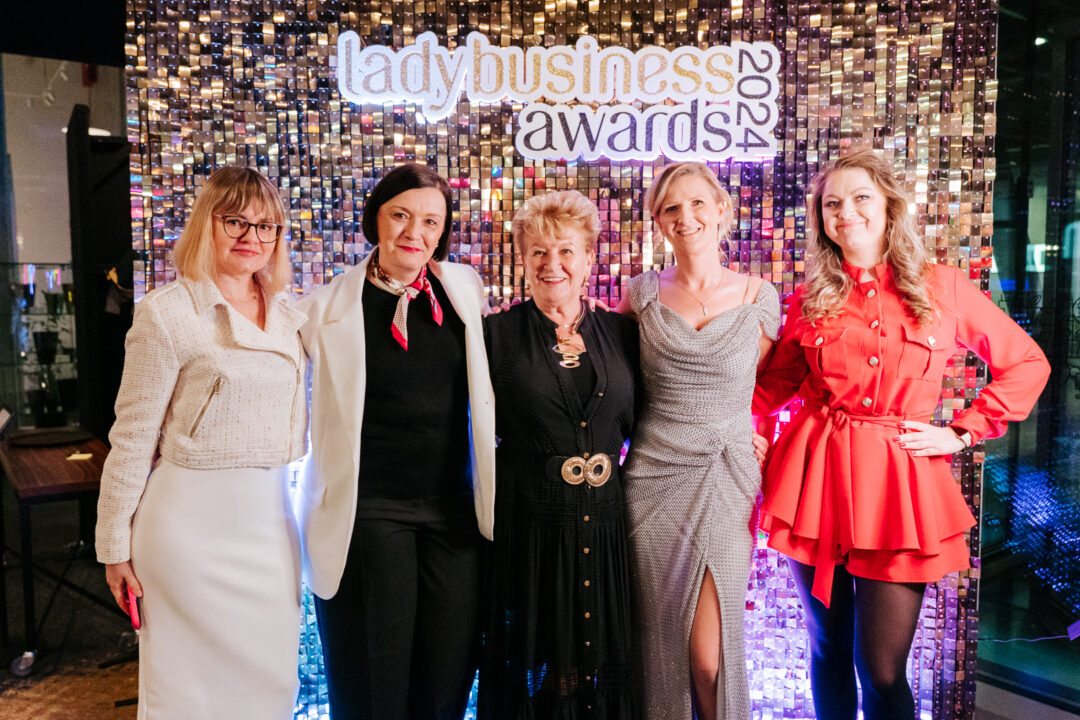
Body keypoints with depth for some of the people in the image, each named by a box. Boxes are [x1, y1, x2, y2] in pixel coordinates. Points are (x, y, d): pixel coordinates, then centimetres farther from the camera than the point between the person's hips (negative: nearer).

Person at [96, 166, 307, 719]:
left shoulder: (288, 316, 8)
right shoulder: (168, 312, -8)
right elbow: (133, 435, -6)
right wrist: (115, 543, -3)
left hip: (271, 518, 5)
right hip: (193, 524, -5)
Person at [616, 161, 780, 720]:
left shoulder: (759, 297, 3)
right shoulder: (644, 292, 4)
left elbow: (764, 390, 12)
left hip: (726, 482, -1)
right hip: (653, 478, 1)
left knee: (710, 658, -1)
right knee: (659, 646, 11)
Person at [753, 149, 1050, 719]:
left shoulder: (942, 287, 3)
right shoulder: (812, 299, 7)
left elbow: (1027, 364, 10)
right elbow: (772, 384, 11)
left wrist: (961, 434, 2)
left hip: (899, 479, -1)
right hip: (818, 474, 2)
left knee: (882, 672, -1)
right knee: (829, 648, 14)